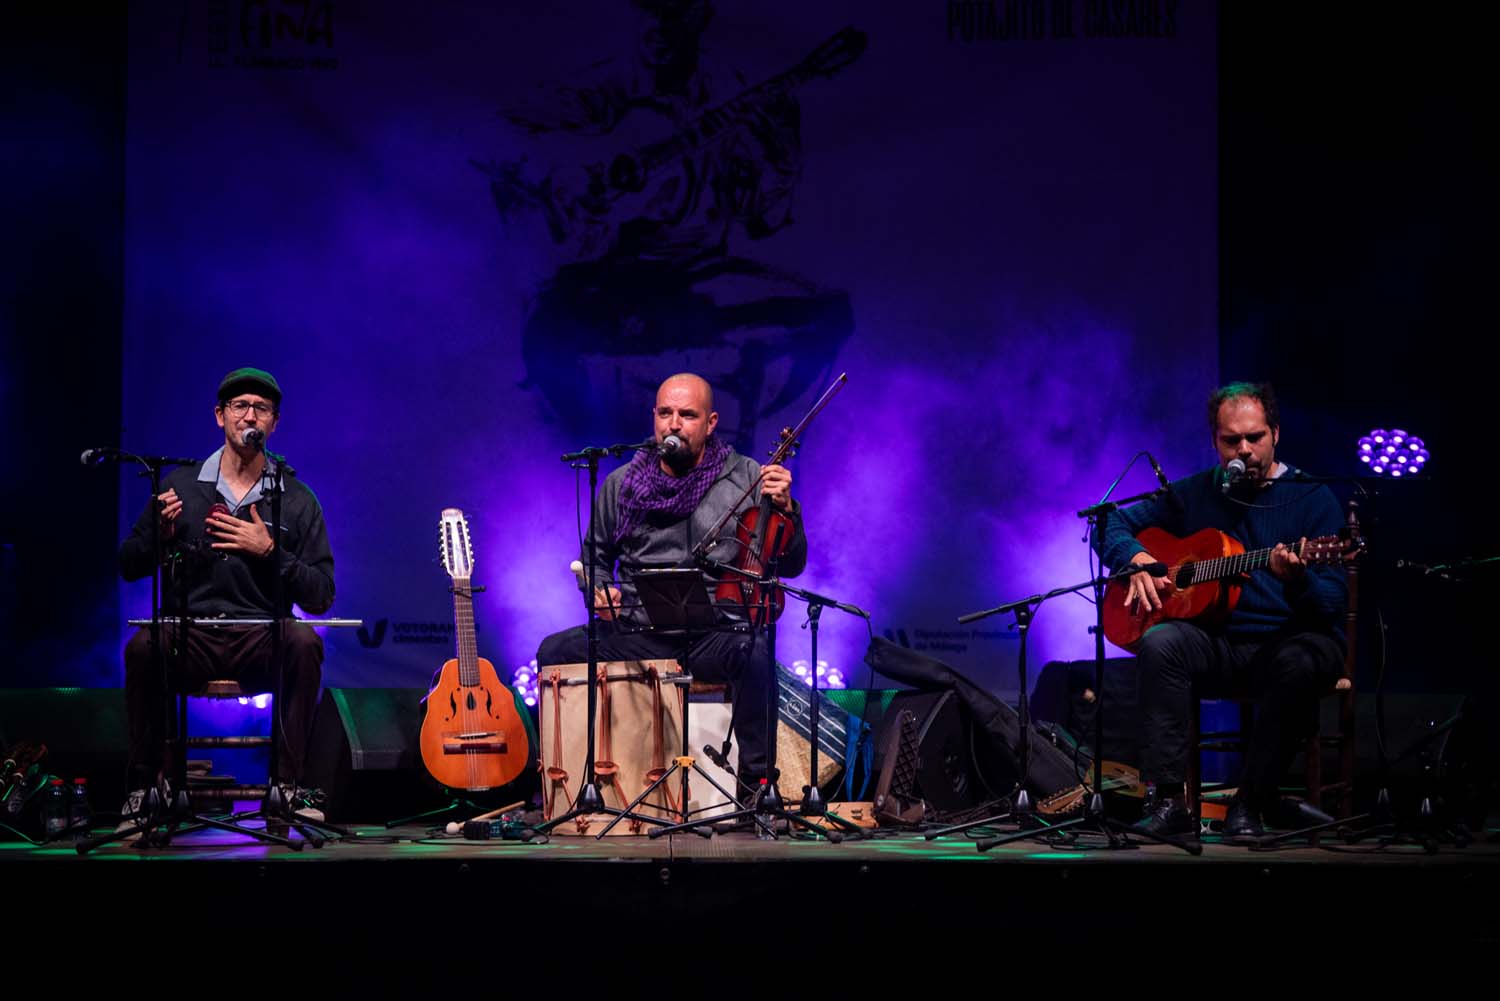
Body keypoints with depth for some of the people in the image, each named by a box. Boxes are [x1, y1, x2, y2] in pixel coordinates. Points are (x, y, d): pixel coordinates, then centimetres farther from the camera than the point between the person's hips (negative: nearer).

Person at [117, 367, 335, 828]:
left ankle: (288, 783, -21)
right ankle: (145, 785, -16)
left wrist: (270, 552, -12)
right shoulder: (180, 485, 8)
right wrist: (160, 536, -10)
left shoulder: (296, 500, 6)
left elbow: (320, 597, 1)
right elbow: (129, 566, 10)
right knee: (143, 647, -32)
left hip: (262, 642, 0)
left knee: (305, 642, -33)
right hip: (189, 638, 0)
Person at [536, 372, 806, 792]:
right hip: (638, 633, 3)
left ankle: (757, 781, -19)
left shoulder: (747, 479, 3)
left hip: (718, 635, -3)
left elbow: (790, 566, 0)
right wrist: (599, 589, 2)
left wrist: (785, 510, -18)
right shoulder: (621, 485, 10)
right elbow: (596, 555, 25)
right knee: (555, 652, -17)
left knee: (755, 655, -37)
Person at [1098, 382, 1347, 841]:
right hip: (1220, 643, 2)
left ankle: (1250, 803, -25)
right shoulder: (1194, 494, 10)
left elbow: (1334, 603, -8)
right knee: (1160, 642, -30)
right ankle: (1166, 800, -30)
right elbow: (1112, 525, 15)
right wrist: (1136, 558, -7)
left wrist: (1298, 579, -30)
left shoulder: (1313, 499, 0)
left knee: (1298, 663, -38)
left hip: (1288, 642, -2)